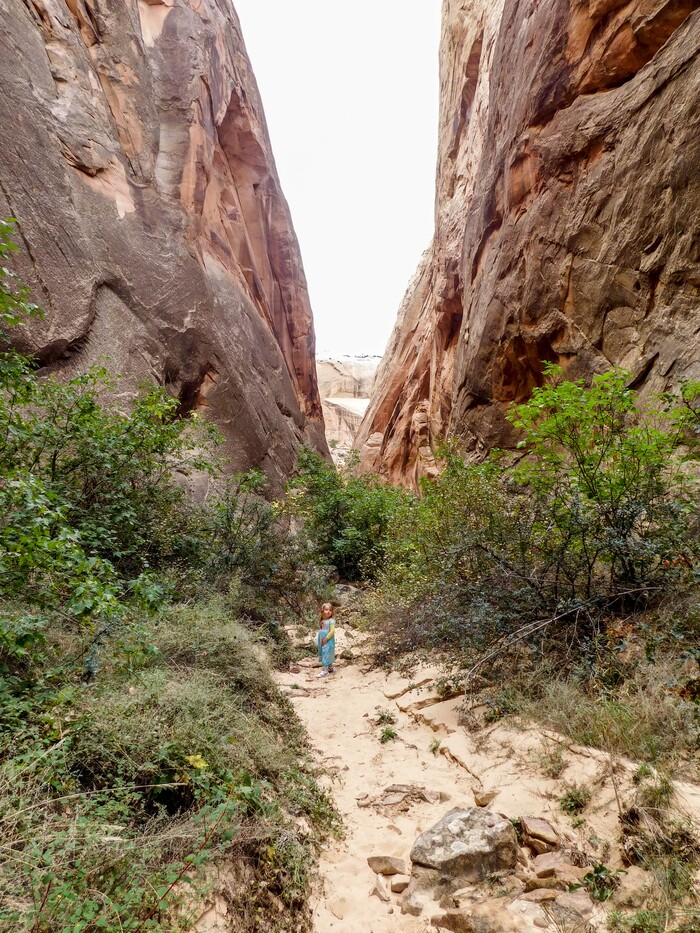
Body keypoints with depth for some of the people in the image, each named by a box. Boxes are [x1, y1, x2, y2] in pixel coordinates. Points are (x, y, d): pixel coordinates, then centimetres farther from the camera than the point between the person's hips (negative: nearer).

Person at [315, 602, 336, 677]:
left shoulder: (331, 621, -15)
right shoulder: (322, 621, 8)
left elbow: (332, 631, -20)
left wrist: (326, 639, -19)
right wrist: (319, 640, 7)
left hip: (328, 641, -8)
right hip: (322, 641, 8)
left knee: (326, 655, -6)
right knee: (328, 655, 18)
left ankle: (325, 671, -2)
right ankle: (331, 668, 32)